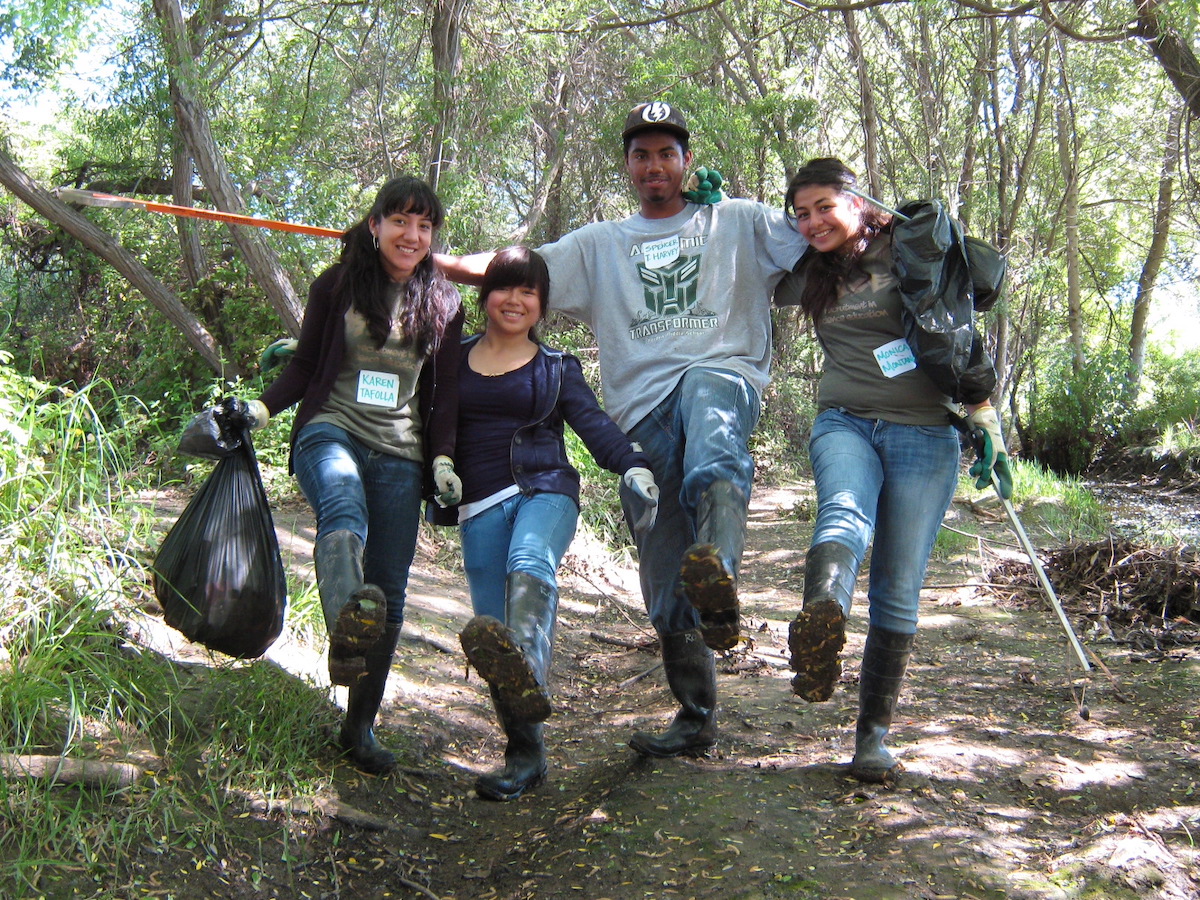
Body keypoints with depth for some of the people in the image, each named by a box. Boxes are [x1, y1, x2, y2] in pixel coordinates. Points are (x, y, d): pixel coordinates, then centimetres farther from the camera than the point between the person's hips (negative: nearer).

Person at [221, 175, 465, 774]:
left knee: (388, 597, -2)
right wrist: (262, 408, -7)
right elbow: (304, 366, 10)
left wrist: (443, 458, 0)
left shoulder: (442, 303, 12)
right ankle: (347, 632, -64)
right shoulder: (337, 285, 7)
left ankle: (360, 726, 11)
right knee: (344, 511, -38)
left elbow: (445, 393, 13)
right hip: (332, 432, -2)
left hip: (399, 455, 2)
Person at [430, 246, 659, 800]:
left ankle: (527, 674, -60)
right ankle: (525, 755, 2)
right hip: (480, 506, 2)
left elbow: (593, 423, 2)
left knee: (530, 562, -34)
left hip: (544, 490, -2)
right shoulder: (454, 358, 17)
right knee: (492, 623, -7)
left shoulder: (557, 368, 14)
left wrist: (632, 466, -16)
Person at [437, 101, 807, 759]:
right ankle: (696, 719, 17)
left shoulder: (738, 222, 20)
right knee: (664, 585, 2)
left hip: (721, 372, -3)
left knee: (710, 436, -43)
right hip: (642, 411, 3)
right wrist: (425, 258, 3)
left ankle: (717, 578, -63)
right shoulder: (600, 245, 26)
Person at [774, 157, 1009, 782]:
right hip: (844, 423, 2)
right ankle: (820, 621, -65)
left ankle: (873, 732, 6)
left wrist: (982, 409, 0)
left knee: (898, 591, -3)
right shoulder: (808, 275, 13)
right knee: (844, 510, -34)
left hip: (923, 433, -2)